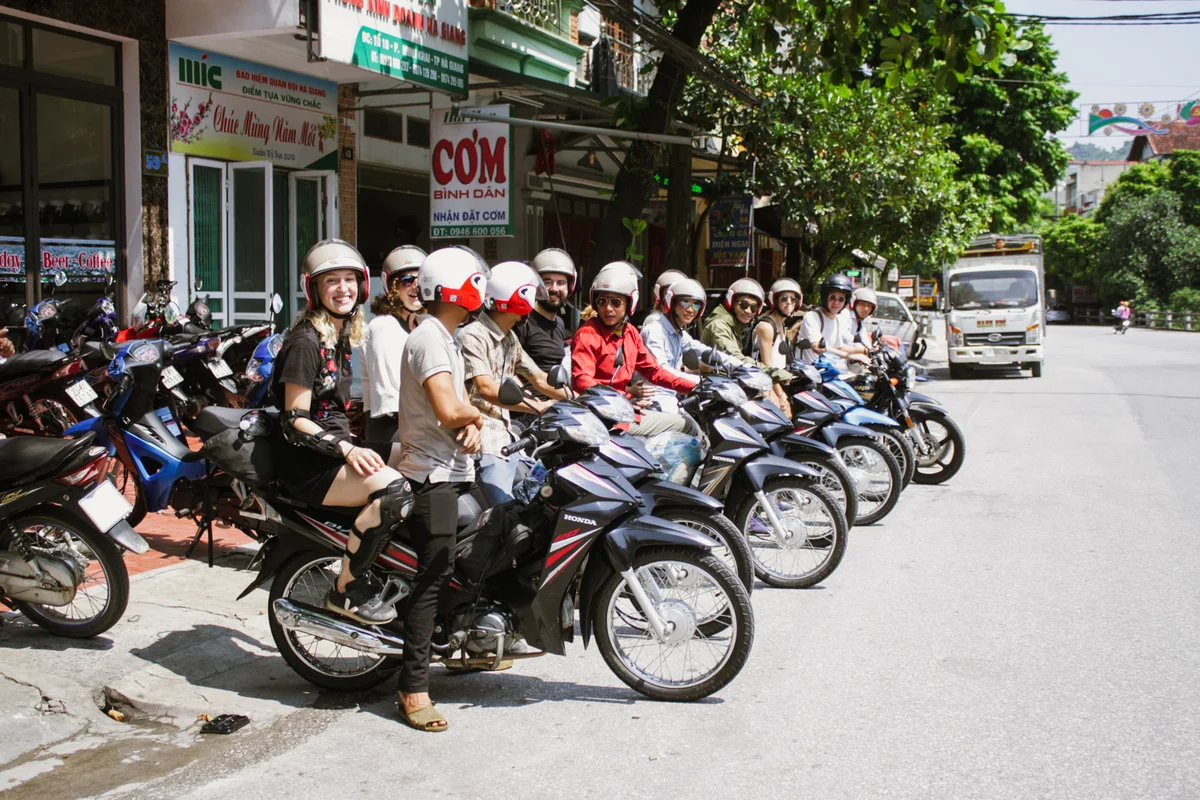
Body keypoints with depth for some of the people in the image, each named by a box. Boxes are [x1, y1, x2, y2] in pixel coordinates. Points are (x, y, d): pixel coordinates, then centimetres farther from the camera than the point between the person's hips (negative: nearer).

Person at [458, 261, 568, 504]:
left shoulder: (510, 339, 17)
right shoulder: (472, 336, -11)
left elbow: (539, 379, 17)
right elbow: (486, 389, -22)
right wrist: (539, 407, -26)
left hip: (508, 436, 10)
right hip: (486, 441, -9)